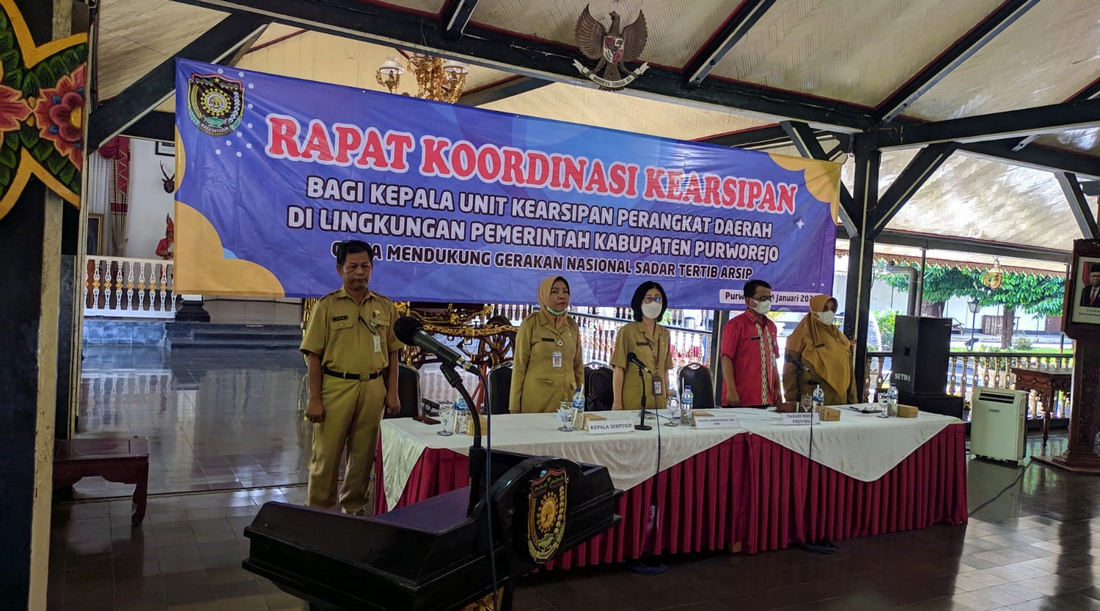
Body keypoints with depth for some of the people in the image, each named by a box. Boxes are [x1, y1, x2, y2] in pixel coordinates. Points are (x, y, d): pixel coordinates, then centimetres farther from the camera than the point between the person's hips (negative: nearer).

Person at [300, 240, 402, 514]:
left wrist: (392, 392, 5)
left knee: (363, 455, 11)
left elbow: (392, 353, 11)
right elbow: (314, 355, -3)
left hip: (373, 389, 3)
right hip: (335, 388, -3)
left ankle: (354, 508, 26)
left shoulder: (385, 306, 7)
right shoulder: (327, 306, -2)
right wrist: (315, 399, -8)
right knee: (326, 454, 3)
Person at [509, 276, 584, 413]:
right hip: (537, 399, -4)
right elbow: (519, 365, -4)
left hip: (567, 398, 4)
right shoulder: (531, 323, -5)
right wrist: (515, 406, -7)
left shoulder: (572, 325, 9)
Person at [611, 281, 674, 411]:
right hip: (633, 401, -5)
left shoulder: (665, 334, 12)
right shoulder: (627, 331, -4)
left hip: (659, 401, 5)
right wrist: (617, 403, -11)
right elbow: (618, 369, -7)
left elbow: (664, 370, 16)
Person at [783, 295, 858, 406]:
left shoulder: (840, 338, 13)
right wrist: (792, 400, -11)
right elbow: (790, 369, -6)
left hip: (838, 399, 5)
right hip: (812, 399, -5)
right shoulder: (802, 336, -4)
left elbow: (848, 370, 14)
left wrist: (852, 400, 9)